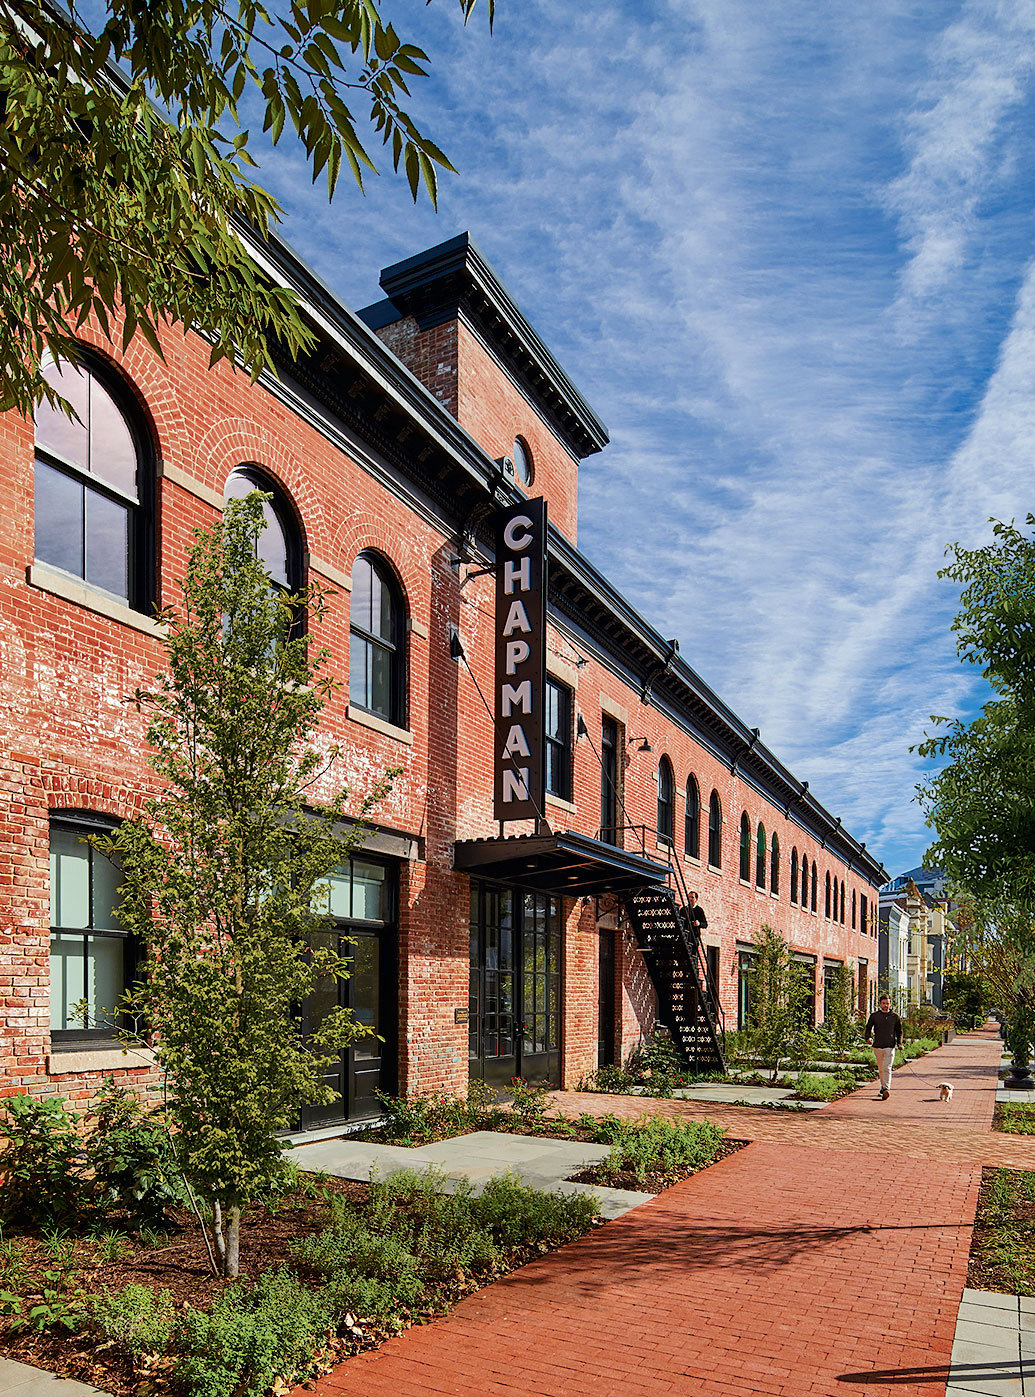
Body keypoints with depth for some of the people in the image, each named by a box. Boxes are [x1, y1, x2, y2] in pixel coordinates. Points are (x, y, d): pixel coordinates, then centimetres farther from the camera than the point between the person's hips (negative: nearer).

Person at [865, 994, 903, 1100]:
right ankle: (883, 1086, 27)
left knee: (887, 1068, -14)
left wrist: (899, 1043, 0)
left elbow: (899, 1031, 13)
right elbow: (868, 1028, 8)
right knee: (881, 1069, 12)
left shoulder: (895, 1016, 4)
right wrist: (868, 1037, -11)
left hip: (890, 1047, -2)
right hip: (877, 1046, 2)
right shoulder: (874, 1015, 5)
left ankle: (886, 1089, -20)